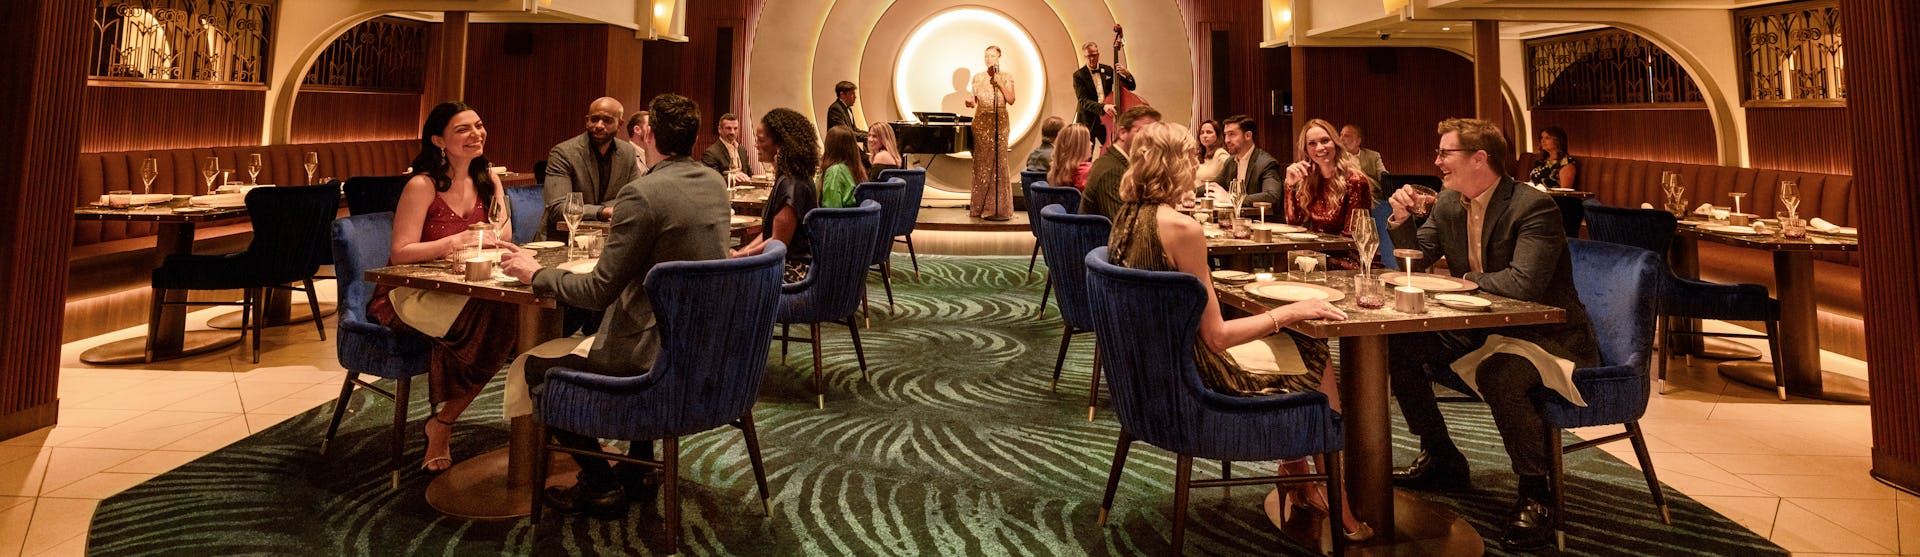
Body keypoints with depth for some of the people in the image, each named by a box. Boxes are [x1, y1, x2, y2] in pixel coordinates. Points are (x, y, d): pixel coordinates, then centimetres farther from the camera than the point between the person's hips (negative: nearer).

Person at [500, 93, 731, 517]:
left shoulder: (641, 195, -21)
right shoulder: (716, 183, 3)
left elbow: (600, 291, -17)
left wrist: (536, 274, -3)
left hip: (655, 358, -8)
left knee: (538, 367, 12)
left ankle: (601, 485, 15)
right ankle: (641, 464, 39)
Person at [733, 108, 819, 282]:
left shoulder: (791, 184, -18)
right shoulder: (789, 178, 14)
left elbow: (778, 242, -18)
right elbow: (769, 232, 16)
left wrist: (739, 256, -11)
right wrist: (741, 252, 5)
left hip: (793, 271, -9)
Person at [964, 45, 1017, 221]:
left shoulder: (1006, 77, 5)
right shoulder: (978, 77, 8)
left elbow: (1011, 100, -3)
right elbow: (974, 100, 7)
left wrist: (1000, 84, -12)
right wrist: (970, 102, -15)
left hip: (999, 121, -1)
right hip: (981, 121, 1)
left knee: (998, 159, -6)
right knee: (981, 160, 1)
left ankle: (998, 206, -3)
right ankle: (980, 205, 7)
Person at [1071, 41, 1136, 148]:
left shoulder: (1108, 70, 8)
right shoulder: (1078, 75, -5)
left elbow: (1130, 87, 10)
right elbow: (1083, 101, -17)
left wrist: (1127, 75, -13)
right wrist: (1103, 107, -33)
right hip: (1087, 122, -3)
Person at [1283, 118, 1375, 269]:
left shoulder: (1355, 181, -11)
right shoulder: (1309, 180, 7)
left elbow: (1351, 236, -11)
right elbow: (1293, 221, 6)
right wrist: (1290, 184, -4)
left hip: (1345, 259, -5)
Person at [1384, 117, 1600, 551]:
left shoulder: (1534, 207, -20)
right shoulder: (1448, 204, 4)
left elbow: (1522, 284, -32)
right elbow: (1414, 261, 10)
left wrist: (1466, 281, -16)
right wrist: (1402, 218, -8)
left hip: (1546, 336, -8)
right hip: (1481, 330, 8)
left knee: (1499, 374, -37)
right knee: (1398, 348, -3)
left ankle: (1535, 494, -15)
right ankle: (1441, 460, 14)